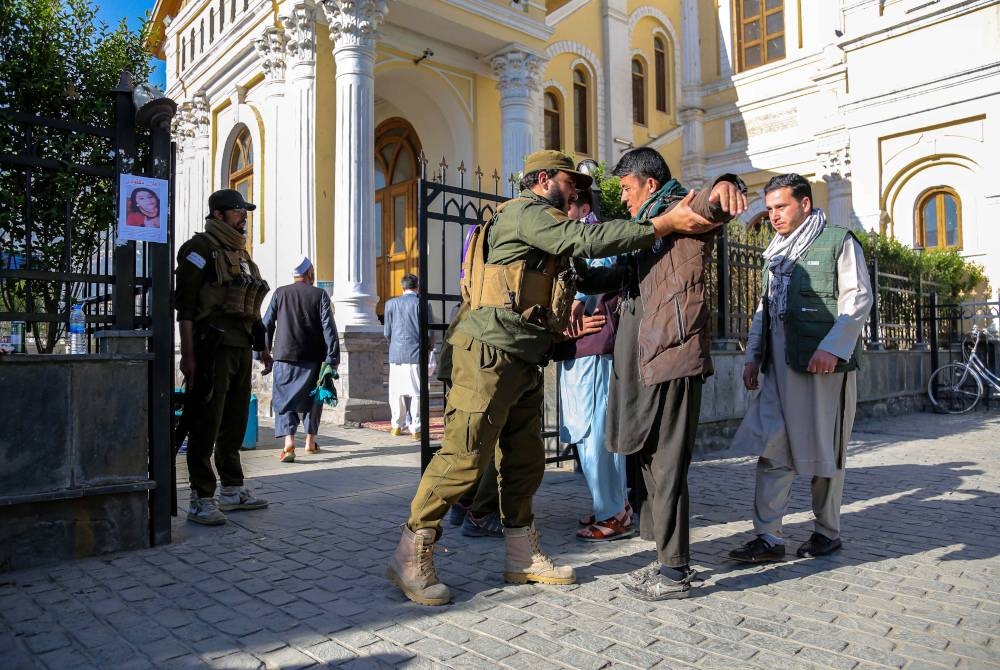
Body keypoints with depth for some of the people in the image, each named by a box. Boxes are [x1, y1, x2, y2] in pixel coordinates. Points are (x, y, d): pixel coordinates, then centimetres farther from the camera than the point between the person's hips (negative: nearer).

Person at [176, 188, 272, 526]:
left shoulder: (240, 252, 20)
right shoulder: (200, 248, -5)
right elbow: (185, 306, -11)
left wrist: (261, 345, 20)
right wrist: (188, 355, -17)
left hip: (240, 346, 8)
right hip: (212, 346, -8)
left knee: (235, 422, 14)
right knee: (206, 424, -4)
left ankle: (232, 490, 25)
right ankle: (201, 500, 3)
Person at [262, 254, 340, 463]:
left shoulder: (280, 293, 4)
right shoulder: (320, 295, -1)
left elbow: (267, 325, 7)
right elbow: (329, 328, -6)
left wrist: (265, 352, 16)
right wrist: (332, 359, -5)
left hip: (285, 356, 0)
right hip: (313, 359, 0)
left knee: (284, 400, 2)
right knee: (312, 398, 15)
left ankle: (289, 441, -16)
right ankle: (310, 441, 24)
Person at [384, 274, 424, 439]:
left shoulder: (391, 303, 5)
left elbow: (387, 332, 7)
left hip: (396, 353, 3)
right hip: (416, 353, -2)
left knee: (397, 391, 12)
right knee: (416, 392, 2)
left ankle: (397, 425, 19)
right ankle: (416, 428, 2)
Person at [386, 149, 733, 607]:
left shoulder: (543, 231, 26)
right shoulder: (524, 212, -6)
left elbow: (578, 274, 27)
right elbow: (584, 239, -20)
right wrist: (663, 225, -20)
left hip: (524, 362, 10)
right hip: (490, 353, -10)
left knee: (525, 459, 12)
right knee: (466, 456, -10)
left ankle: (523, 557, 23)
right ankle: (411, 556, 1)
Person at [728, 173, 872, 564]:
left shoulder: (838, 241, 0)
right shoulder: (777, 252, 19)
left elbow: (858, 298, -7)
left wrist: (832, 348, -19)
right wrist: (753, 356, 13)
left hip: (824, 363, -5)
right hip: (779, 366, 6)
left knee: (825, 452, 5)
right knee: (772, 451, -1)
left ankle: (827, 532, 21)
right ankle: (768, 538, 3)